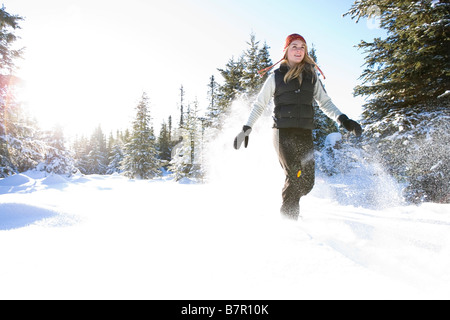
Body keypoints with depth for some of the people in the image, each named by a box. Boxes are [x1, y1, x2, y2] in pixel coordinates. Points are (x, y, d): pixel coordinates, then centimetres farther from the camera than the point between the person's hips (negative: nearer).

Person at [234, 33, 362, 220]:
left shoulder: (311, 76, 16)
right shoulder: (276, 76, 8)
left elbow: (325, 103, 16)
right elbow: (259, 105, 12)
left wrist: (342, 119, 0)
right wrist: (246, 128, 4)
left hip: (305, 134, 4)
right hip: (284, 133, -3)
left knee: (307, 182, -2)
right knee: (296, 177, -18)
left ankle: (289, 204, 25)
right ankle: (287, 219, -1)